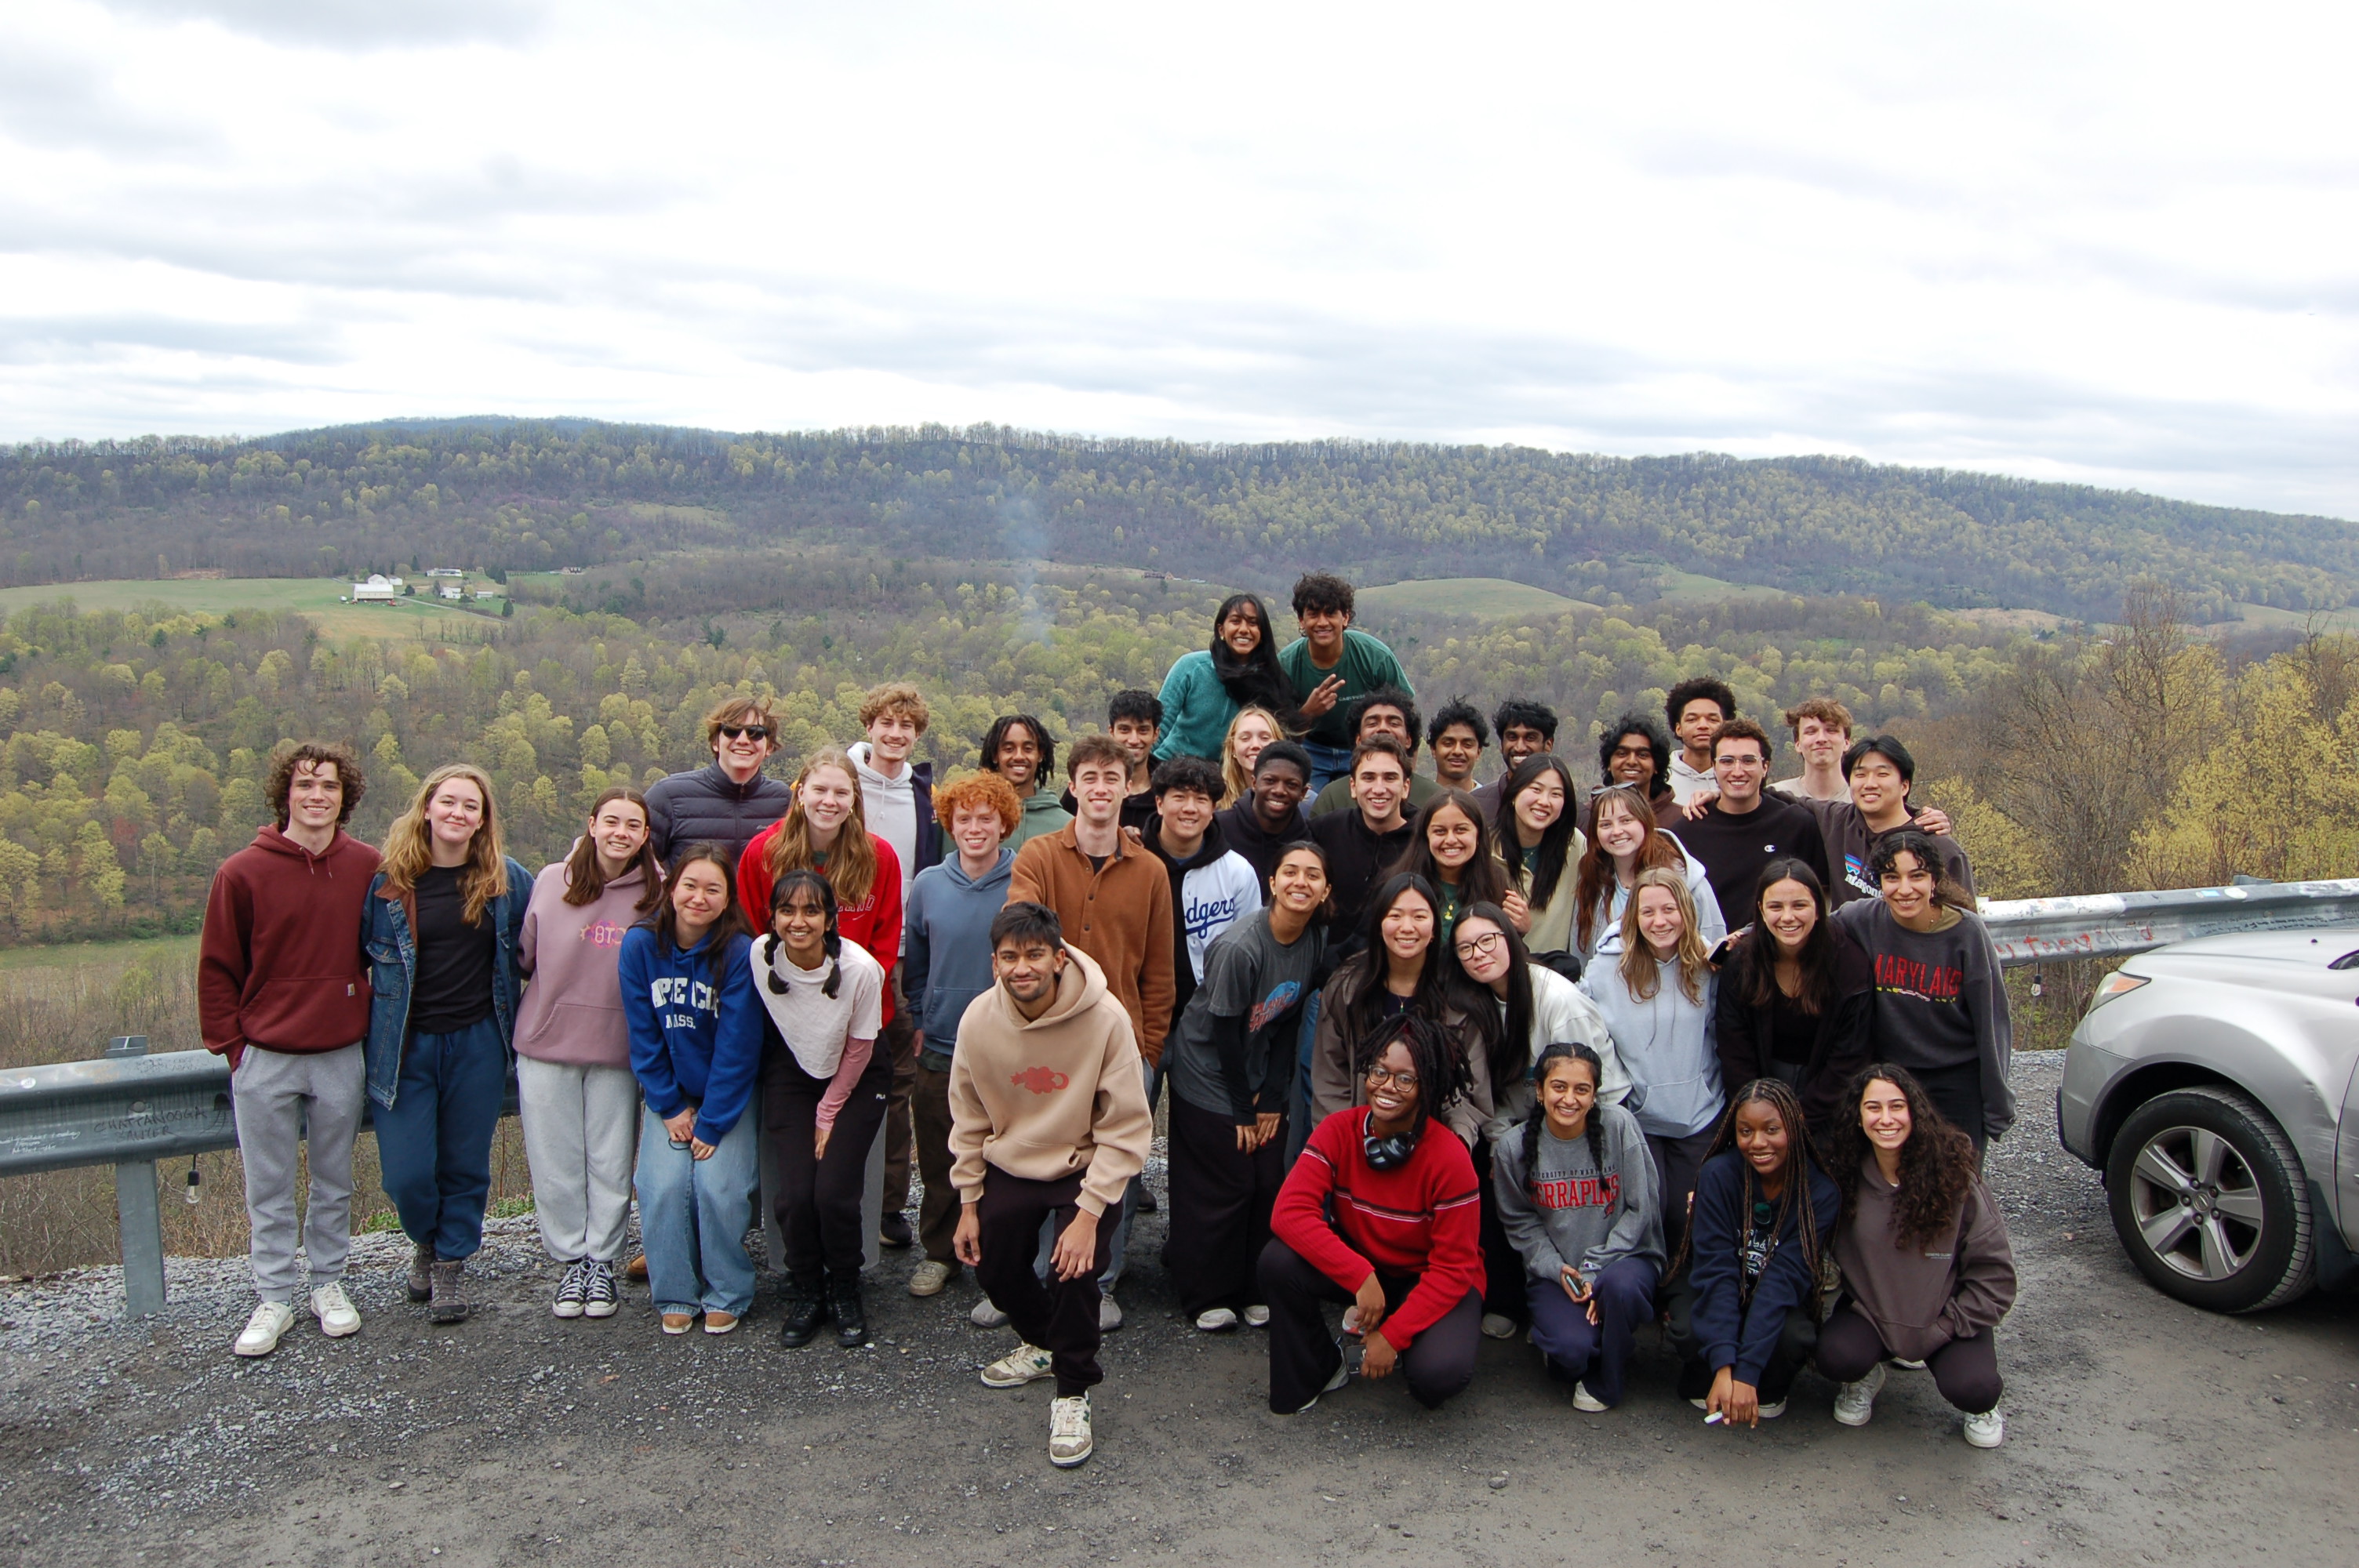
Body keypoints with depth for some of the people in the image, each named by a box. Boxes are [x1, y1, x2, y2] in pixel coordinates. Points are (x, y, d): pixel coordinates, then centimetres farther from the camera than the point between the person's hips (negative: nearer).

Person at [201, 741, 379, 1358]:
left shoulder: (369, 869, -2)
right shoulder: (243, 872, -5)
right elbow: (217, 968, 1)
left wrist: (375, 1028, 7)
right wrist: (230, 1045, -2)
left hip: (341, 1056, 1)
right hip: (264, 1060, -1)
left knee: (335, 1183, 13)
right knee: (268, 1189, 8)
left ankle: (329, 1284, 28)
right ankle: (275, 1297, 20)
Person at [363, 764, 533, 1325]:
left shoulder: (507, 880, 0)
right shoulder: (387, 880, -4)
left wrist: (516, 1008, 9)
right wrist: (372, 1013, 3)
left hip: (477, 1042, 1)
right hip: (405, 1046, -1)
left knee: (465, 1165, 8)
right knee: (406, 1174, -2)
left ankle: (451, 1263, 29)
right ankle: (425, 1242, 30)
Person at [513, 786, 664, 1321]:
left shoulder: (657, 894, -3)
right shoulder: (551, 881, -1)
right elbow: (524, 957, 11)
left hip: (618, 1050, -1)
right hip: (546, 1042, 1)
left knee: (611, 1162, 6)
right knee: (556, 1162, 8)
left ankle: (602, 1261, 21)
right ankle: (572, 1260, 23)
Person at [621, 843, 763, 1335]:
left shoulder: (740, 953, -16)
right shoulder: (640, 945, -8)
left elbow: (736, 1048, -14)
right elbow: (644, 1036, -3)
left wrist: (712, 1123, -14)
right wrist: (670, 1108, -6)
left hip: (729, 1095, -2)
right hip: (669, 1094, 2)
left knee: (718, 1185, -17)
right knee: (662, 1186, -15)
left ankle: (727, 1295, 4)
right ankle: (675, 1295, 5)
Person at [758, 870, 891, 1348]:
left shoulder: (859, 968, -26)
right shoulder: (760, 956, -19)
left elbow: (858, 1049, -11)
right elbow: (765, 1026, 2)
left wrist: (829, 1113, -4)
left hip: (856, 1078, -2)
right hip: (791, 1072, 2)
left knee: (834, 1193, -16)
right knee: (796, 1193, -14)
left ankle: (845, 1289, 11)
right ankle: (804, 1290, 13)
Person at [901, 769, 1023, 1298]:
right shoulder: (929, 885, 2)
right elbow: (914, 963, 13)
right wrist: (919, 1021, 9)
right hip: (940, 1050, 3)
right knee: (940, 1161, 12)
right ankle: (939, 1253, 29)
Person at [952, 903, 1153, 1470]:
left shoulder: (1106, 1019, -26)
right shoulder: (979, 1019, -15)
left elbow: (1126, 1129, -20)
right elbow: (969, 1119, 1)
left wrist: (1089, 1211, -25)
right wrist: (969, 1203, 3)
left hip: (1085, 1167, -4)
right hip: (1010, 1166, 4)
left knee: (1075, 1267, -22)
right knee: (992, 1266, 9)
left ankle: (1073, 1391, 2)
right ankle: (1044, 1343, 41)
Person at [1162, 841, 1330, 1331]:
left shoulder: (1318, 941, -6)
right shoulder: (1239, 947, -25)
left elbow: (1289, 1024, 1)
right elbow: (1224, 1032, -18)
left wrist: (1272, 1098, -3)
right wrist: (1242, 1110, -11)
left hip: (1261, 1074, 6)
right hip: (1208, 1075, -5)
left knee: (1269, 1183, 1)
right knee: (1224, 1186, -4)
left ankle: (1255, 1290, 18)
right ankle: (1208, 1296, 13)